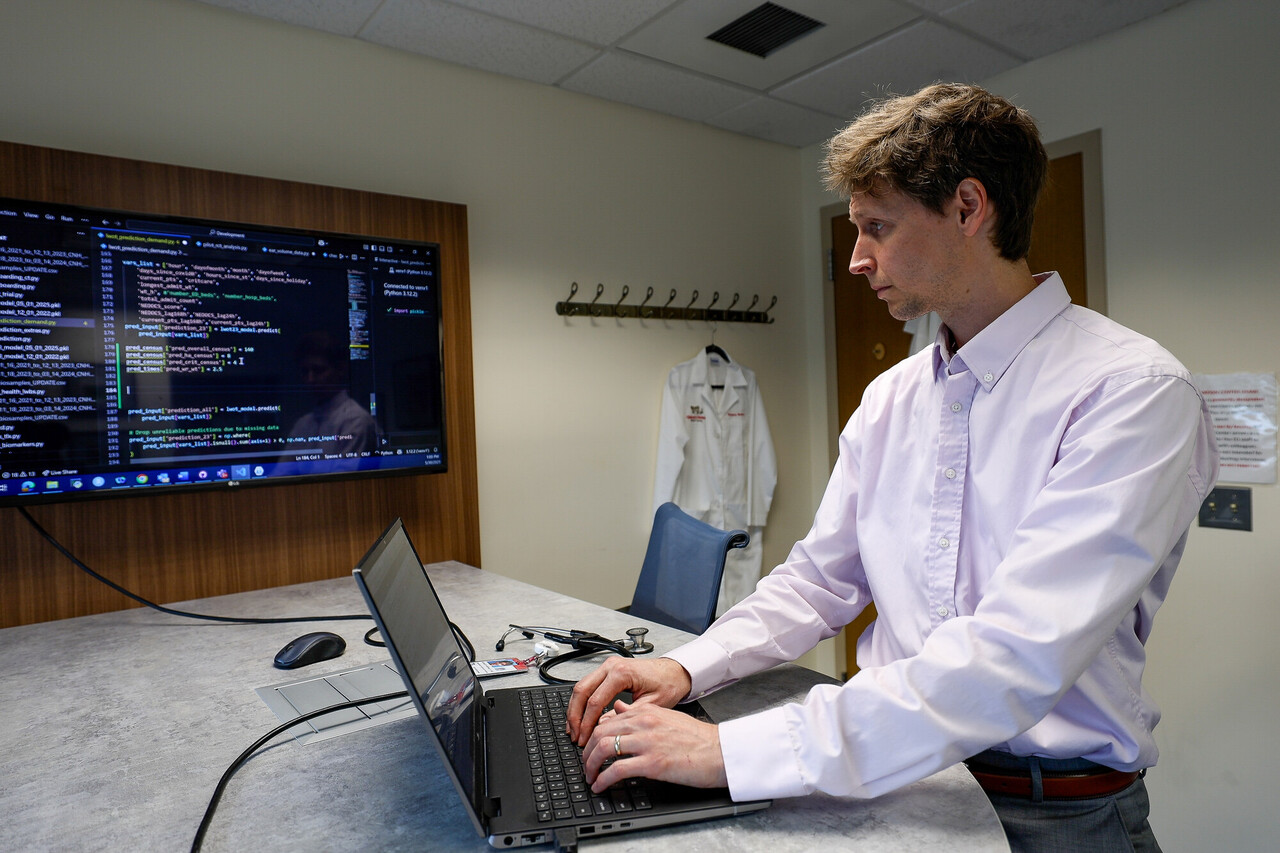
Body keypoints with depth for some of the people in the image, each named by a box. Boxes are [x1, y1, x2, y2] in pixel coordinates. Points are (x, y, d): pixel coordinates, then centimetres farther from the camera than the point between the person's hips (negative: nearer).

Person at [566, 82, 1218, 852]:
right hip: (892, 774, 4)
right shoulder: (889, 398, 4)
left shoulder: (1134, 391, -16)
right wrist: (688, 668, -6)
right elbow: (820, 579, 8)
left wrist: (734, 749, -29)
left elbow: (1016, 659, -26)